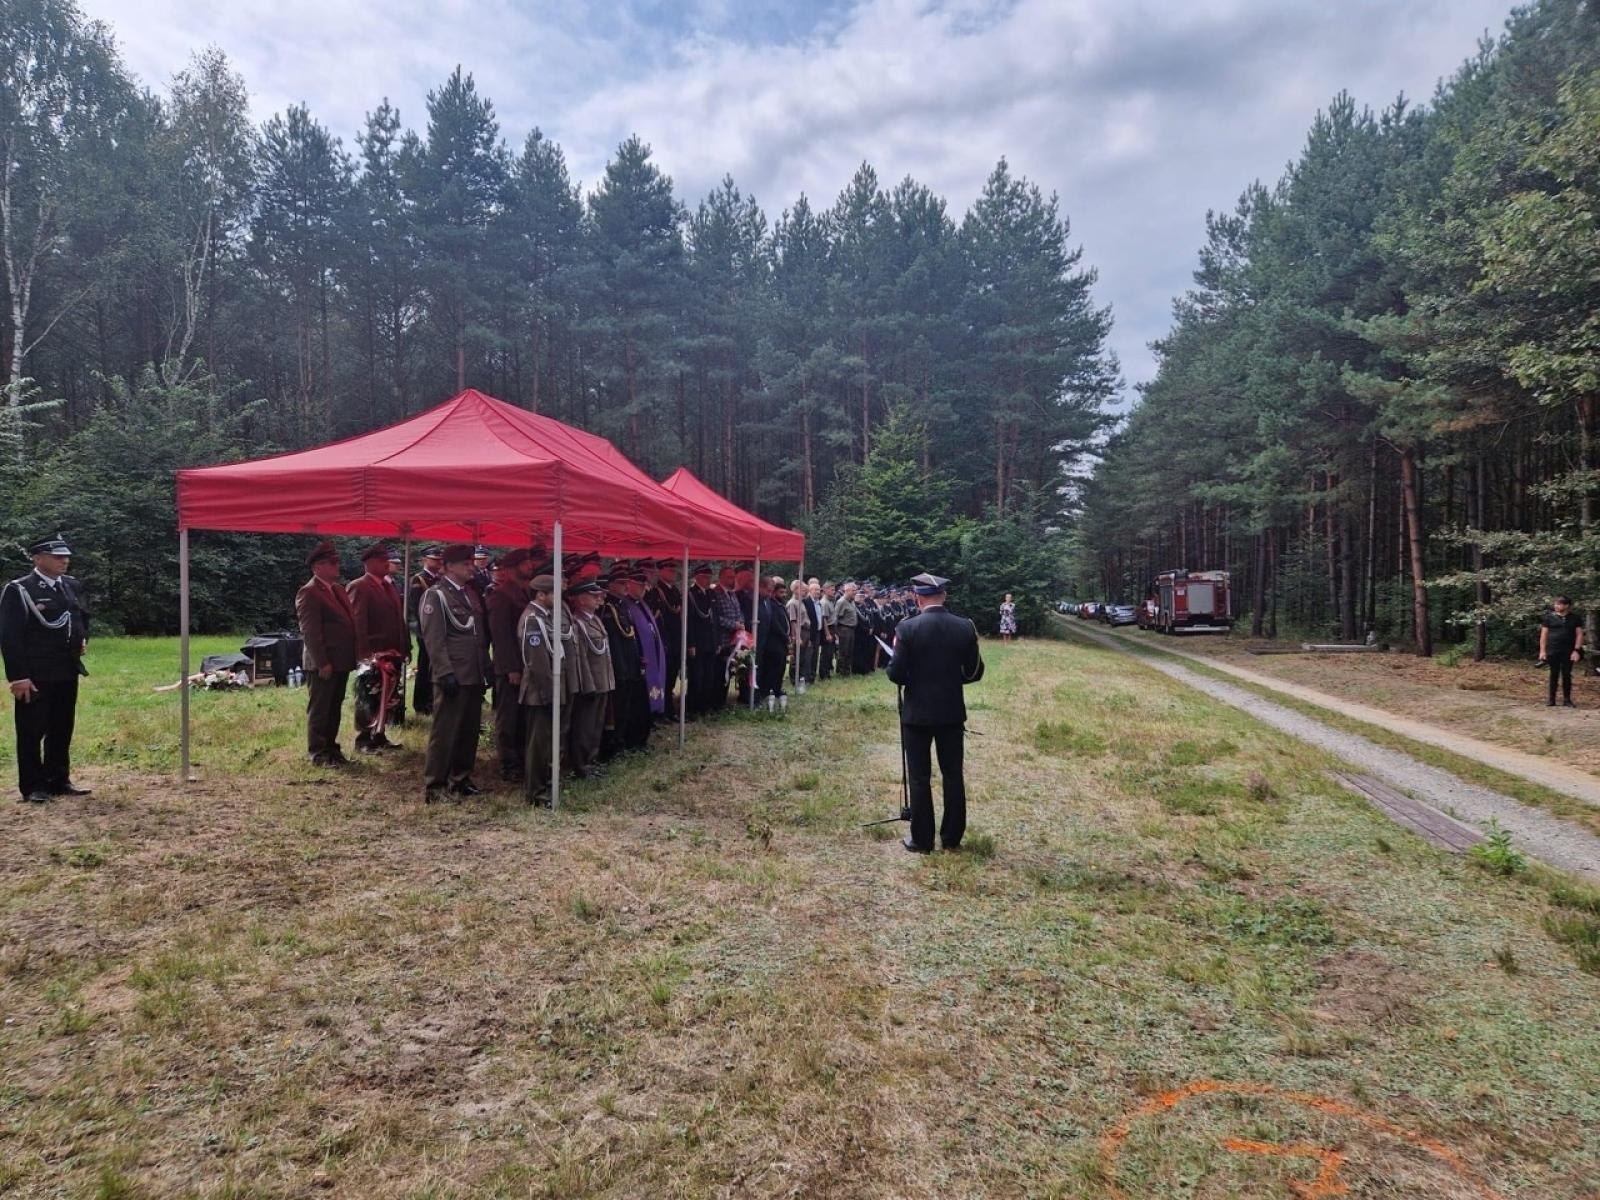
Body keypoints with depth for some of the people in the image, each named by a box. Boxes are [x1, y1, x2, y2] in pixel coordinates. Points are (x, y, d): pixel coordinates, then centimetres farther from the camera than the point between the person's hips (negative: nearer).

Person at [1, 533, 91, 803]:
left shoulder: (72, 586, 11)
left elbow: (82, 617, 29)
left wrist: (82, 639, 9)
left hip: (67, 673, 6)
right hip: (34, 676, -6)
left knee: (62, 731, 13)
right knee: (31, 733, 2)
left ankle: (59, 781, 23)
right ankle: (33, 787, 11)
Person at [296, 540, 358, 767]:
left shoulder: (338, 590, 15)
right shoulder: (309, 593, -13)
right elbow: (310, 632, -17)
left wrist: (352, 657, 14)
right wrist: (322, 663, -20)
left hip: (342, 661, 8)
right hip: (324, 663, -8)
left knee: (334, 707, 16)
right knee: (319, 709, 2)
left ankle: (330, 746, 27)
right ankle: (318, 753, 10)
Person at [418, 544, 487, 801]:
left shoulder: (471, 593, 15)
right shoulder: (435, 595, -7)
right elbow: (434, 639, -13)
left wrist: (485, 667, 14)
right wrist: (446, 673, -19)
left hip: (474, 674, 8)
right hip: (453, 676, -8)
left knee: (470, 729, 13)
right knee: (444, 731, -3)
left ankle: (460, 778, 24)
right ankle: (433, 786, 4)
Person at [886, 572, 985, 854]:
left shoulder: (908, 628, -14)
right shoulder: (966, 627, -4)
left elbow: (895, 674, -14)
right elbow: (975, 672, 1)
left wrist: (896, 653, 6)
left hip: (917, 713, -3)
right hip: (952, 712, 3)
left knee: (919, 778, 6)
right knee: (953, 775, 12)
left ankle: (922, 840, 12)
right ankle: (952, 838, 20)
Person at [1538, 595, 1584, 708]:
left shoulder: (1575, 618, 5)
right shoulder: (1549, 617, 2)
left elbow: (1579, 634, 4)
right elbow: (1544, 635, 3)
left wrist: (1577, 650, -5)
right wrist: (1542, 651, -3)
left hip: (1568, 652, 1)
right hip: (1553, 651, -1)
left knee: (1567, 675, 4)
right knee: (1554, 674, 3)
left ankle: (1567, 699, 11)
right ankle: (1551, 699, 8)